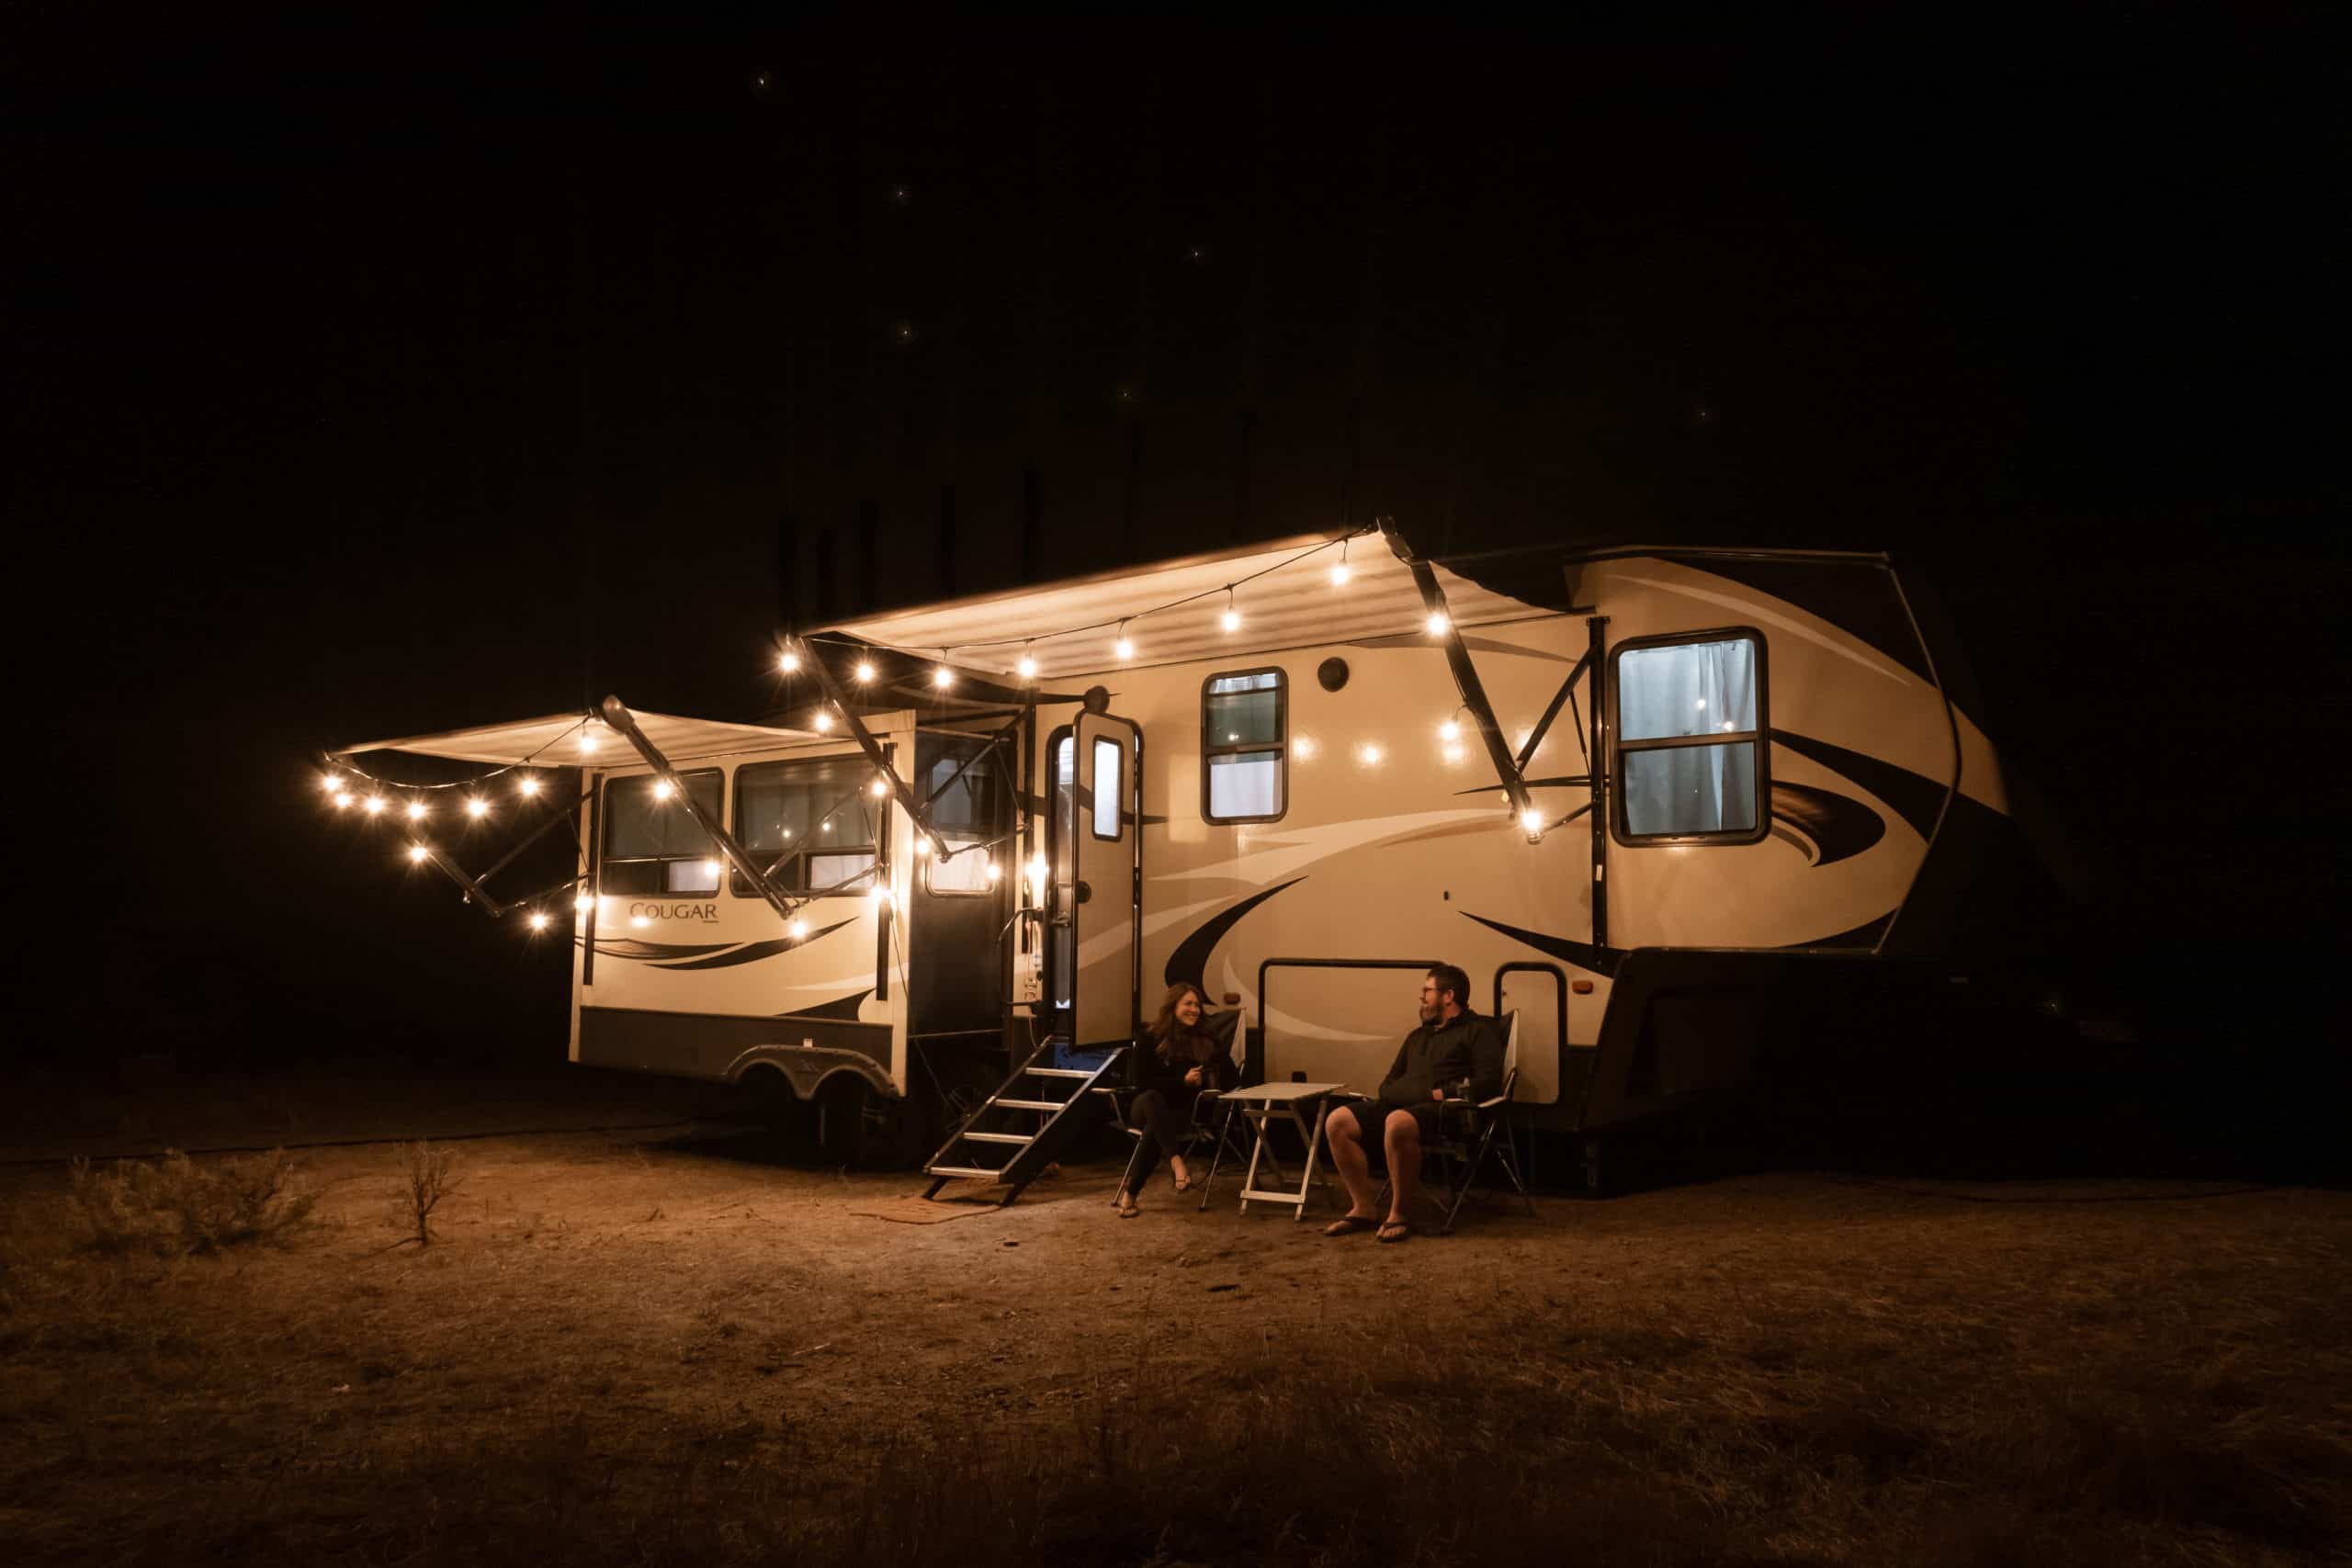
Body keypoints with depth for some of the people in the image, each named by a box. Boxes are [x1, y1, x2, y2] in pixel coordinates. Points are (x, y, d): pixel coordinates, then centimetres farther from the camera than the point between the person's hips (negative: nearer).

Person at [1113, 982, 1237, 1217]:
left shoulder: (1208, 1041, 7)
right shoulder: (1150, 1039, 1)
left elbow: (1233, 1078, 5)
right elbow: (1144, 1082, -7)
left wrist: (1203, 1080, -14)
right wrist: (1182, 1081, -19)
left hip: (1186, 1111, 1)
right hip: (1147, 1107, 0)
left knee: (1154, 1129, -34)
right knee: (1151, 1098, -39)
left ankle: (1129, 1192, -34)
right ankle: (1176, 1161, -52)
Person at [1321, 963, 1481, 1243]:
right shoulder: (1418, 1036, 30)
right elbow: (1391, 1080, 33)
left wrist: (1442, 1093, -15)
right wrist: (1387, 1093, 10)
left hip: (1441, 1108, -8)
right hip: (1398, 1103, 8)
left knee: (1397, 1123, -40)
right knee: (1337, 1121, -14)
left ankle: (1398, 1215, -26)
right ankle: (1364, 1208, -11)